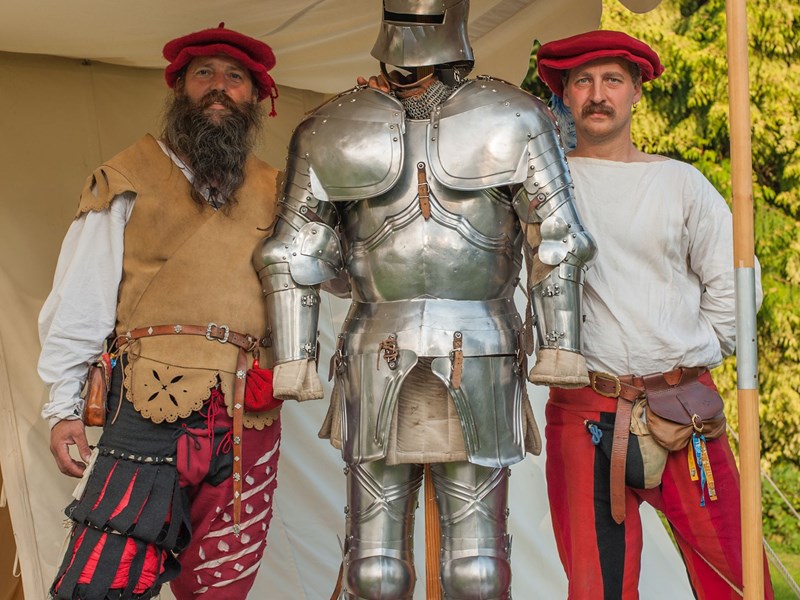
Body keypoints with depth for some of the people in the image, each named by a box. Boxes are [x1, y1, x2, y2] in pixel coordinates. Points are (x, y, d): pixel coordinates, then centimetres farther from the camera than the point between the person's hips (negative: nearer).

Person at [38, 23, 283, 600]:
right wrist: (63, 407, 2)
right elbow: (80, 300, 7)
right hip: (151, 406, -3)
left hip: (250, 419, 3)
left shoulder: (276, 194, 18)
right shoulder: (132, 178, 10)